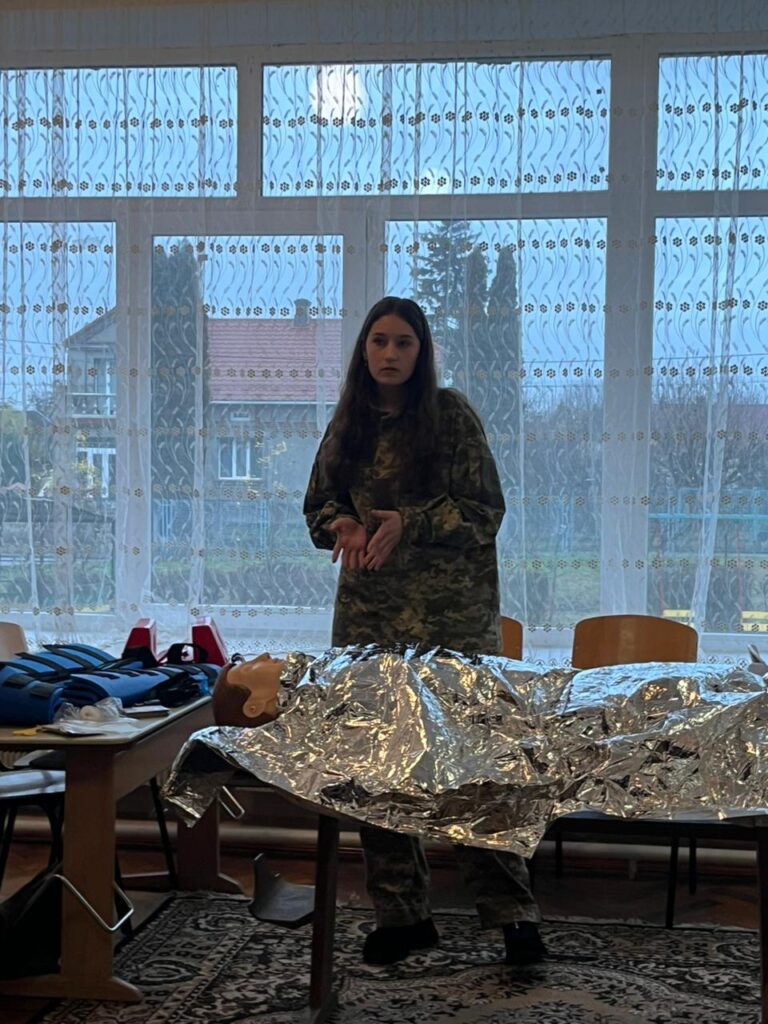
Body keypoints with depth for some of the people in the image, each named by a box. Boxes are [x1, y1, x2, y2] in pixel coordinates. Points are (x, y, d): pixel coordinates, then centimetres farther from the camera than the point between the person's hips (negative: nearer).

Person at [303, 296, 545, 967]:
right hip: (369, 610, 5)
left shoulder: (451, 414, -2)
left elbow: (485, 510, -5)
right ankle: (401, 914, 15)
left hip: (452, 611, -4)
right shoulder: (348, 424, 11)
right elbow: (318, 505, 17)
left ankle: (513, 912, 3)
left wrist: (408, 524, -16)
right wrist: (345, 525, -6)